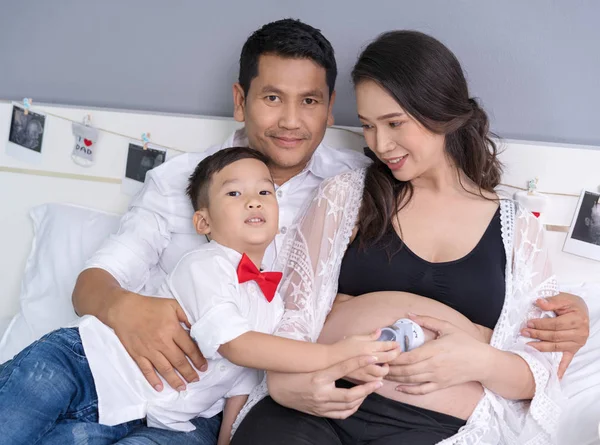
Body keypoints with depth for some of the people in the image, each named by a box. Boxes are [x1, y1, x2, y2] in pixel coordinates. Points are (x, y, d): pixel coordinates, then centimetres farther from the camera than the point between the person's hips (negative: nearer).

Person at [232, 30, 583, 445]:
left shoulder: (518, 229, 13)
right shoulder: (344, 195, 13)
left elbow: (543, 373, 13)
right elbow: (295, 310, 10)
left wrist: (481, 362, -8)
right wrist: (284, 377, -11)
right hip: (317, 410, 0)